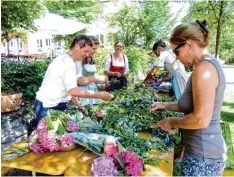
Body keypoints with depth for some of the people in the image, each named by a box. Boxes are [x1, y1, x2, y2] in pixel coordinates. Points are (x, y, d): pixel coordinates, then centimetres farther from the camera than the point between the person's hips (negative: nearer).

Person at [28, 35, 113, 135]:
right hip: (48, 106, -9)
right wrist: (99, 95, -25)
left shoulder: (64, 59, 11)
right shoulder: (68, 63, -20)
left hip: (54, 103, 9)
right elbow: (73, 91, -29)